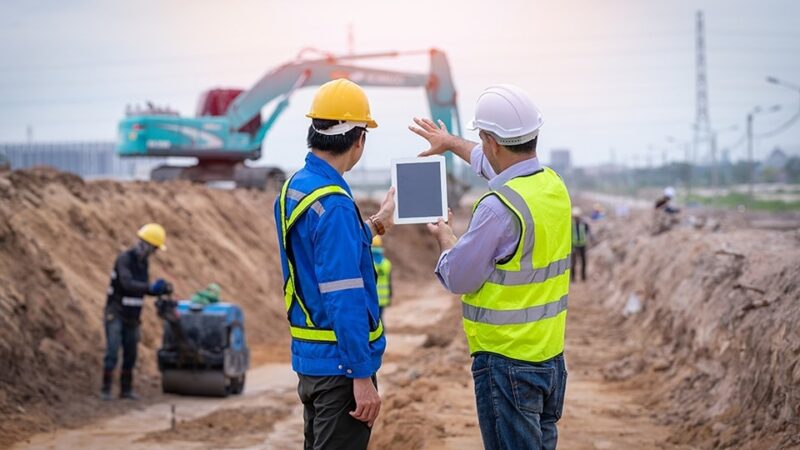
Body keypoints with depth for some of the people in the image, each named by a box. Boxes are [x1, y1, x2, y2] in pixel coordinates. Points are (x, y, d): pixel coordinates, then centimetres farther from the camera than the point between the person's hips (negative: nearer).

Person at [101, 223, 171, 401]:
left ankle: (126, 389, 15)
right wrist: (151, 287, -46)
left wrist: (162, 290, -5)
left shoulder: (143, 262, 7)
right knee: (112, 352, -13)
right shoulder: (124, 259, -20)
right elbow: (127, 284, -36)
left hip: (131, 317, 7)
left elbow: (143, 289, 13)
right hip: (115, 314, -7)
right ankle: (106, 389, -6)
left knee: (130, 355, 7)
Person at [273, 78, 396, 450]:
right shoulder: (333, 204, -21)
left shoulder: (292, 189, 7)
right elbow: (344, 299, -24)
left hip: (308, 356, 10)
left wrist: (374, 225, 30)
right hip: (340, 363, -9)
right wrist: (362, 376, -22)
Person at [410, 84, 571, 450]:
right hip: (551, 355, 8)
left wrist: (444, 237, 7)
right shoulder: (554, 185, 5)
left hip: (506, 361, -8)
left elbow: (457, 279, -13)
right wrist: (451, 142, 41)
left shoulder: (499, 207, -22)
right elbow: (496, 165, 26)